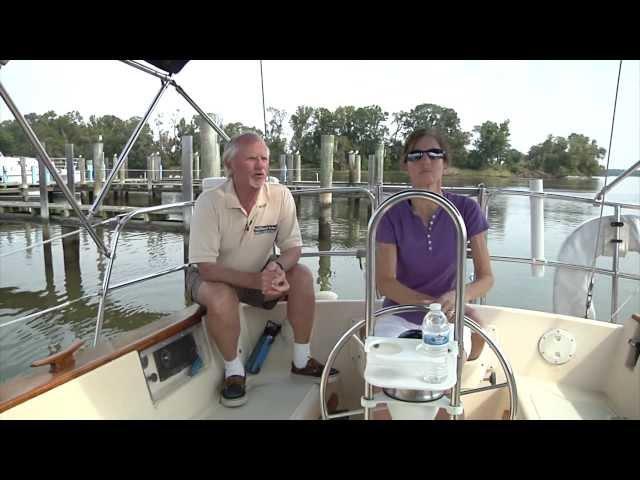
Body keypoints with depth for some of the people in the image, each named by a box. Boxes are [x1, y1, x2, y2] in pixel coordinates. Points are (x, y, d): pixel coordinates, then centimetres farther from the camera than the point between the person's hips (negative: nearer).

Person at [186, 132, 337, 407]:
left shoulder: (280, 196, -15)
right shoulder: (210, 202, -25)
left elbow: (293, 248, -10)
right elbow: (206, 268, -28)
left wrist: (277, 268, -35)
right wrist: (258, 281, -41)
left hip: (260, 273, 4)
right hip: (214, 276, -3)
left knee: (302, 276, -20)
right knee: (221, 297, -35)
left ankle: (301, 360, -2)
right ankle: (234, 371, -8)